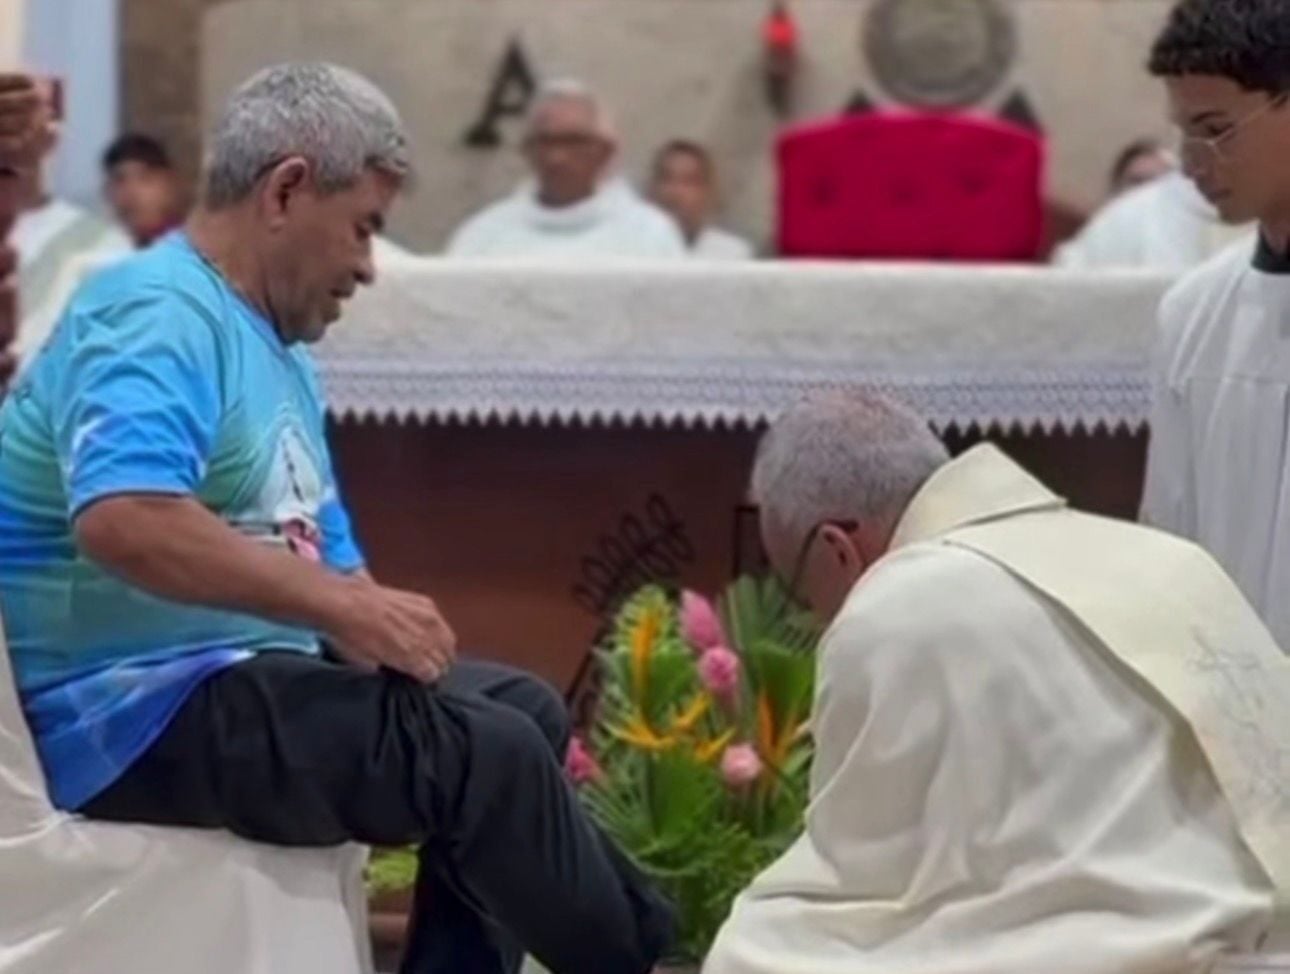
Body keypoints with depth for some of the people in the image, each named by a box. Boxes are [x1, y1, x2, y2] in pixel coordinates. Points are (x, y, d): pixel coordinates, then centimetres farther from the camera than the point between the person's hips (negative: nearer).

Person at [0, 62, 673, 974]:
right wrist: (339, 602, -29)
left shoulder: (276, 346, 17)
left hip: (234, 672, 11)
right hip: (138, 711, -11)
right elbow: (121, 521, -33)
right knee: (484, 751, -21)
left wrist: (378, 619, -4)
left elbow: (318, 554, 18)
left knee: (523, 709, 12)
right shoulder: (157, 314, -16)